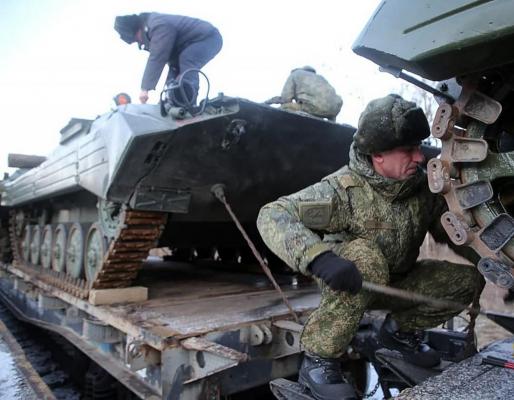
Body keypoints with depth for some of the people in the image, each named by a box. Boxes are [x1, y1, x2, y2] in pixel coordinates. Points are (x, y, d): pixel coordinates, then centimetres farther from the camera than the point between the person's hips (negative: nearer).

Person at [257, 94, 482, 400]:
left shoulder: (423, 185, -10)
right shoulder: (344, 189, -28)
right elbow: (273, 215, -35)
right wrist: (318, 257, -50)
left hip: (397, 283, 5)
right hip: (345, 283, -5)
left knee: (467, 279, -8)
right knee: (366, 255, -37)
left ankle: (402, 329, 15)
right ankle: (319, 361, -23)